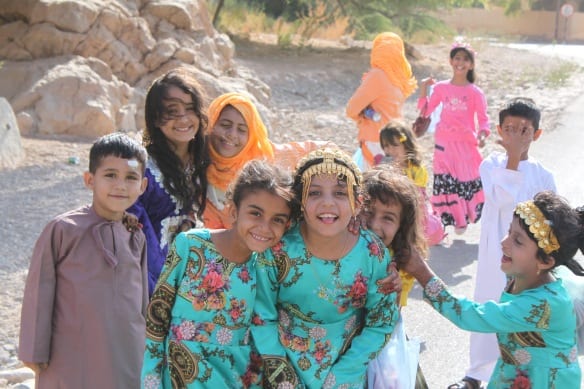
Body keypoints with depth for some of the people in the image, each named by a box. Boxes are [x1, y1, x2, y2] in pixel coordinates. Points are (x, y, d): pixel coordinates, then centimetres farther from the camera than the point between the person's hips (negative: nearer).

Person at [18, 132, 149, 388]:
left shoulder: (136, 237, 5)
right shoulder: (63, 230, -10)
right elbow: (39, 293, -6)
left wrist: (147, 353, 18)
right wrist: (35, 353, -4)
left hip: (127, 365, 4)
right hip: (70, 366, -4)